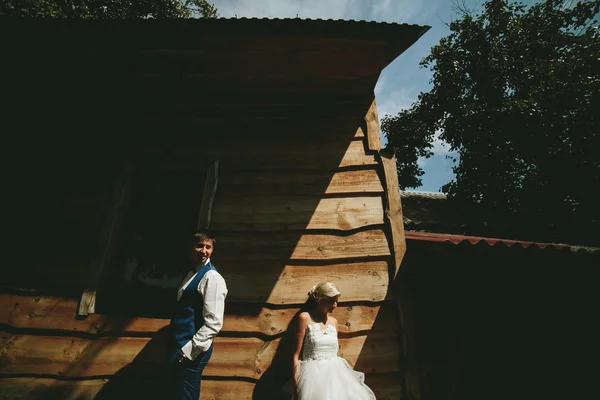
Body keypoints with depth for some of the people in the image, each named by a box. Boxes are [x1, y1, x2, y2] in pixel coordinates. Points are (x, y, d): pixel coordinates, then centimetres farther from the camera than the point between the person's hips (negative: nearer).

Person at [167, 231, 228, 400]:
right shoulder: (192, 273, 10)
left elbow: (213, 324, -22)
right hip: (180, 348, 9)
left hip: (192, 352, -9)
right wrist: (177, 347, 15)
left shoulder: (212, 277, -17)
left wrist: (188, 350, -18)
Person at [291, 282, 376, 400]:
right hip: (313, 374, -5)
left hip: (334, 372, 5)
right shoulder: (305, 317, -5)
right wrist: (296, 384, -12)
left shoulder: (334, 321, 12)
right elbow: (297, 354, -6)